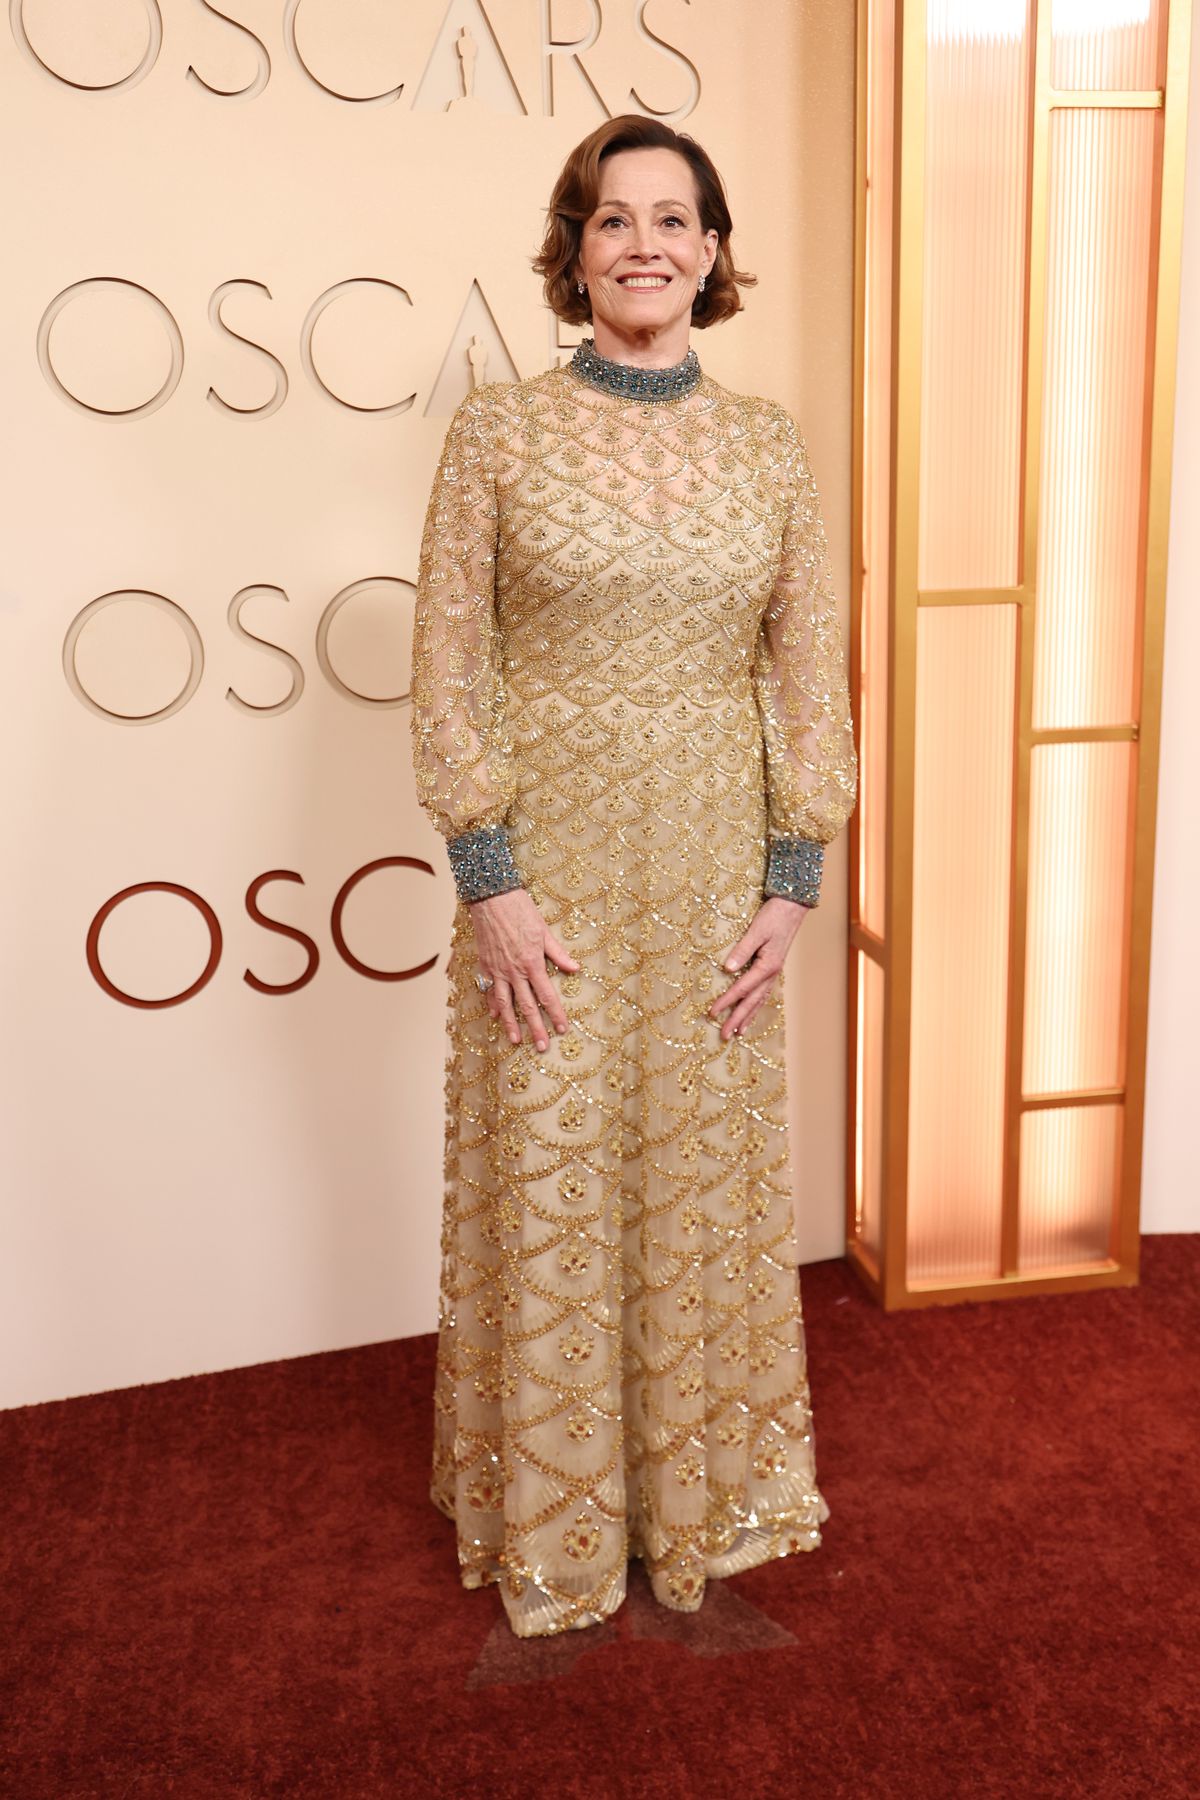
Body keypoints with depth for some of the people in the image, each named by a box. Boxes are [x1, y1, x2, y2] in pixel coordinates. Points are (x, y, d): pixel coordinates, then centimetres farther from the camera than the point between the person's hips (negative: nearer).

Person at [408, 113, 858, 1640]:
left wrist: (794, 882, -1)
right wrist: (487, 884, -11)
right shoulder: (498, 430, -3)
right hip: (548, 865, -2)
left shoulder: (768, 444, 4)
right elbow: (447, 669, -5)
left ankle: (707, 1485, 36)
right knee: (546, 1182, 7)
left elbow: (808, 672, 5)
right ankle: (550, 1525, 30)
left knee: (710, 1169, 13)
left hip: (715, 869, 3)